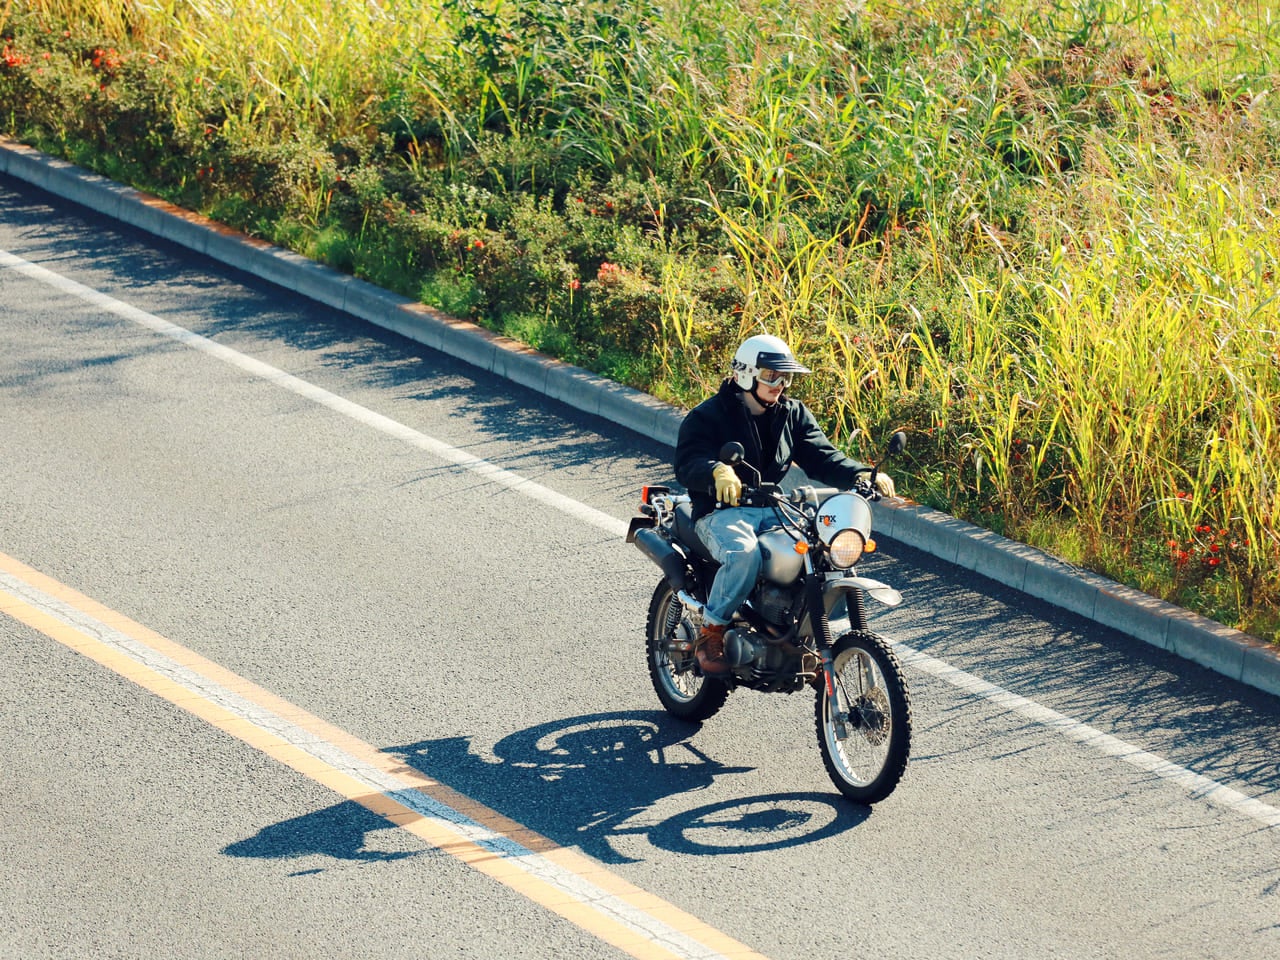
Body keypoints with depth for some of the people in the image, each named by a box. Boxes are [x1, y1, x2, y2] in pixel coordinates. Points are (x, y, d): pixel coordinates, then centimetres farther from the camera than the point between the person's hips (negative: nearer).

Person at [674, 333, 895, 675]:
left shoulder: (793, 414, 14)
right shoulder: (707, 416, -4)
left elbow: (821, 457, 6)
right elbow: (687, 463, -19)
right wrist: (717, 471, -43)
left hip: (776, 508, 5)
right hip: (723, 510, -5)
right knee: (743, 552, -39)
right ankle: (711, 632, -18)